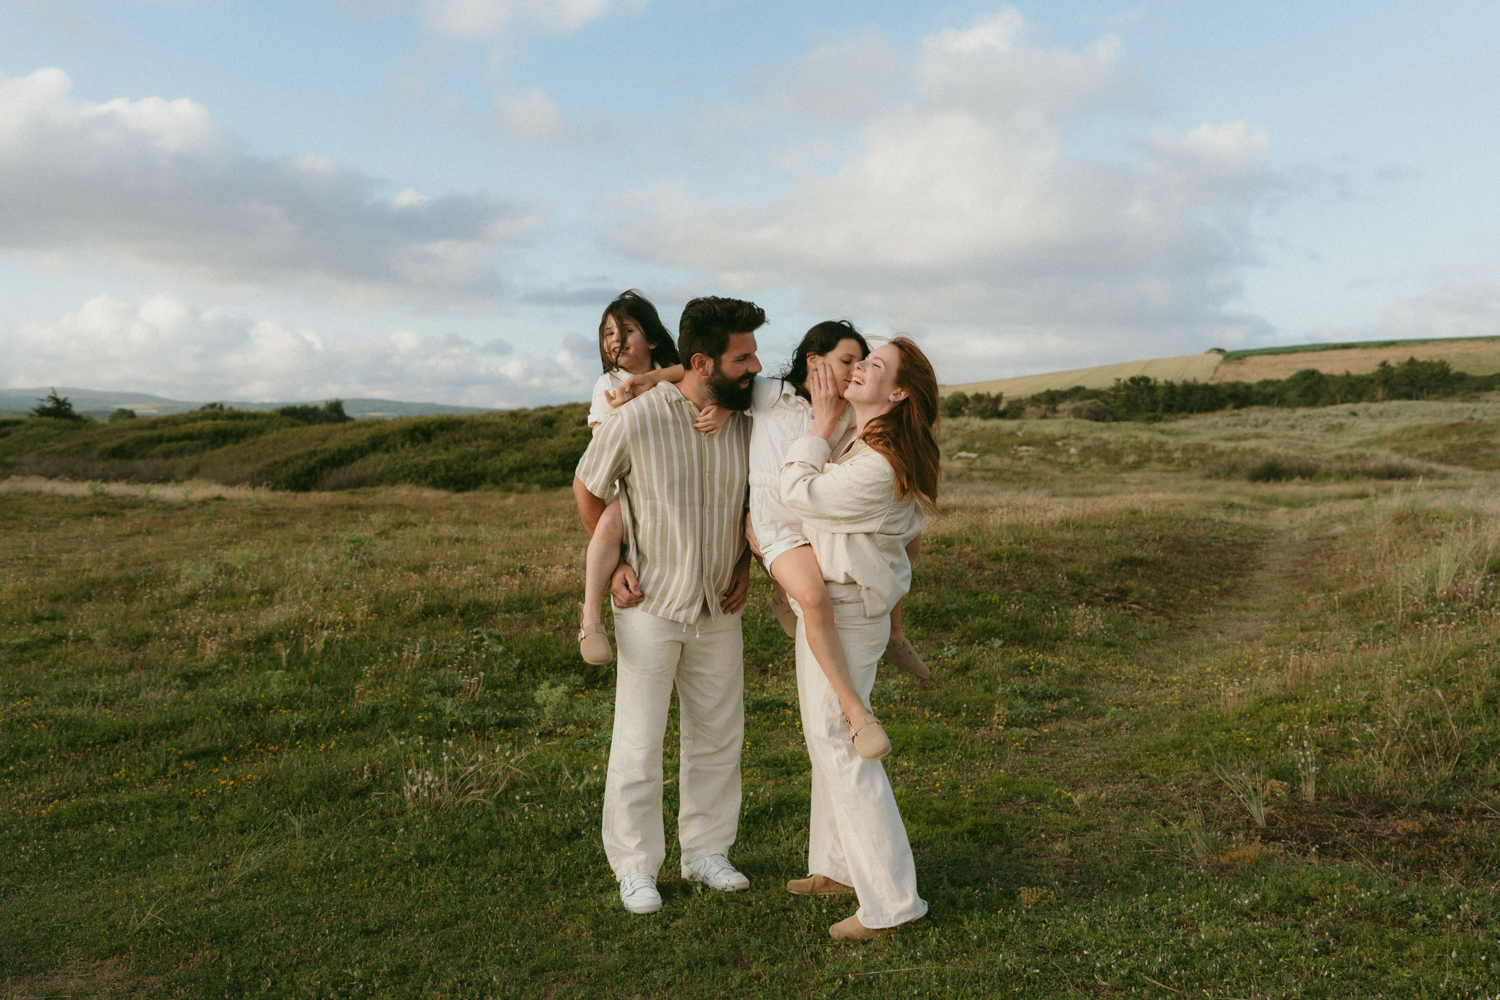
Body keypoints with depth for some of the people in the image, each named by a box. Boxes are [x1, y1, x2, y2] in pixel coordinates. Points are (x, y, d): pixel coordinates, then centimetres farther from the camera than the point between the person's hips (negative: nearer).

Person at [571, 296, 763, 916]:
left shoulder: (748, 422, -6)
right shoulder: (636, 420, -19)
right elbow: (586, 488, -2)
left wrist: (745, 562, 4)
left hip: (719, 609, 5)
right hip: (650, 607, -4)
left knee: (718, 737, 13)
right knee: (638, 741, 4)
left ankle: (705, 851, 31)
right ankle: (635, 866, 21)